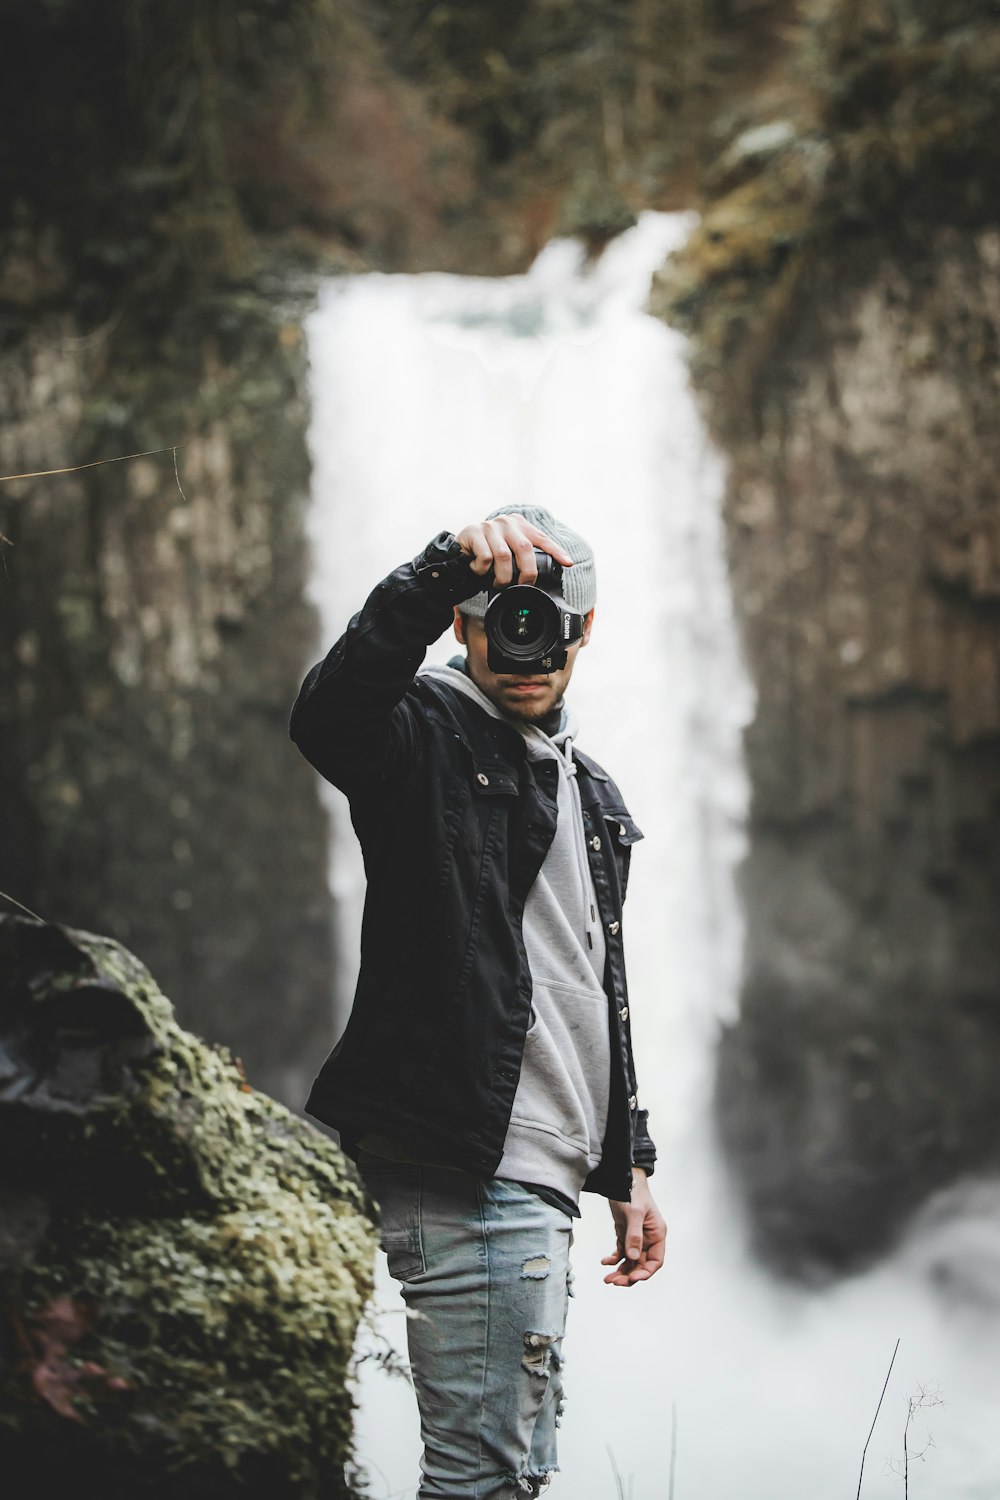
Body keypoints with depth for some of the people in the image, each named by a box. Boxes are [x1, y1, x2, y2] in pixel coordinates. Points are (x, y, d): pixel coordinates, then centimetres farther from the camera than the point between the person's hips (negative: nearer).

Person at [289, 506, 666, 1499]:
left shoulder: (590, 792, 22)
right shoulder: (426, 738, -3)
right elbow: (327, 715, -29)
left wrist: (628, 1166, 23)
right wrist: (447, 563, -40)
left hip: (534, 1170, 9)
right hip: (470, 1174, -9)